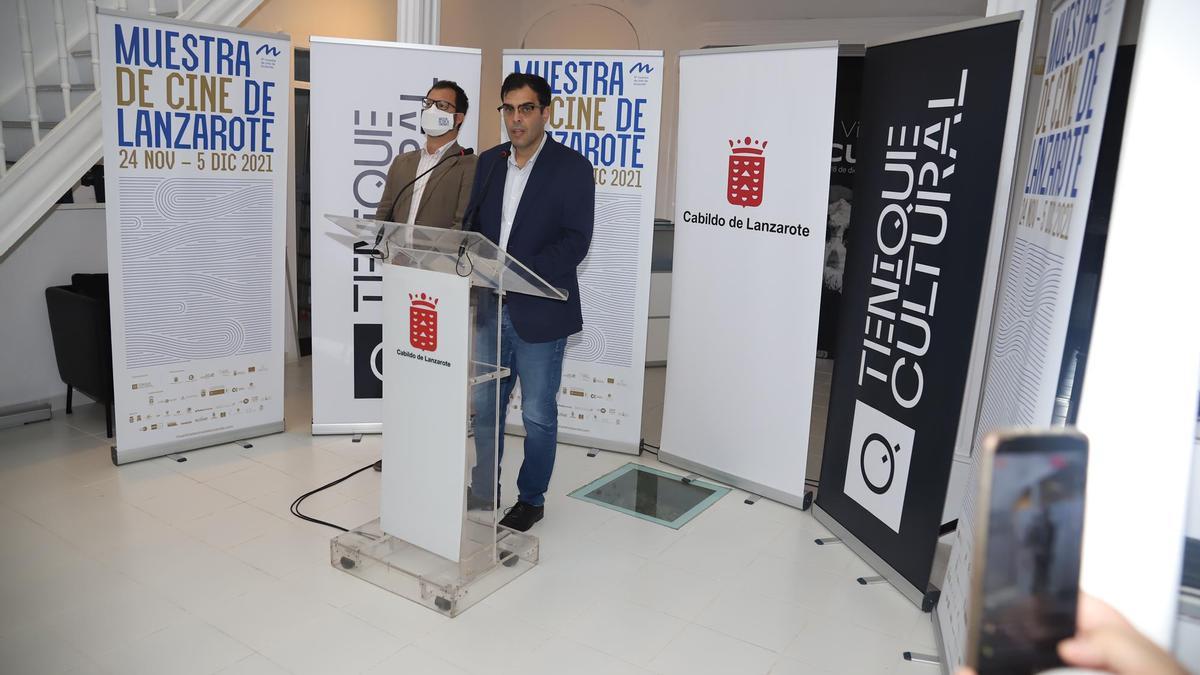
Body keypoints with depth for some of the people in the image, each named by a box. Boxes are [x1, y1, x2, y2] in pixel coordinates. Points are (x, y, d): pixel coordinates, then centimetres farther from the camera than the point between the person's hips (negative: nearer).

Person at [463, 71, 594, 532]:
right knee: (485, 406, 17)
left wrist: (521, 270, -24)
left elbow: (576, 242, -14)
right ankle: (483, 490, 35)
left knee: (538, 414, 7)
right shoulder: (489, 162, 10)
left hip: (539, 312, -5)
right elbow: (473, 225, 14)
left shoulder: (572, 167, -8)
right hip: (490, 308, 6)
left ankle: (531, 499, 25)